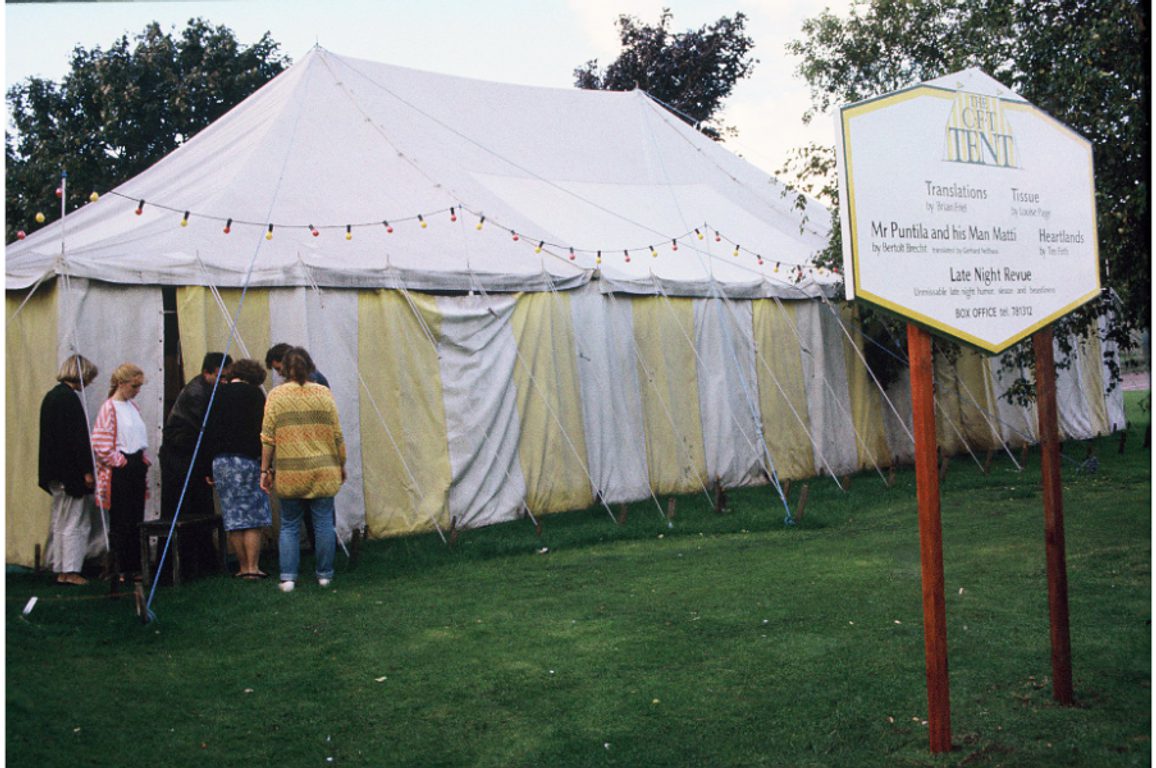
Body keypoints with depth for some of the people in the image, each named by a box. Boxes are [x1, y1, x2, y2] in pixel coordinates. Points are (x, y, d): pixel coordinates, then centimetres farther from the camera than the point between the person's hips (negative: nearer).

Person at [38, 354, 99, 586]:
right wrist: (87, 471, -16)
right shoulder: (69, 398, -17)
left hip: (54, 471, 9)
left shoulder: (51, 396, 12)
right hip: (70, 471, -9)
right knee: (74, 522, -1)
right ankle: (70, 570, 2)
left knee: (60, 521, 14)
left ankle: (61, 570, 20)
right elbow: (78, 438, -19)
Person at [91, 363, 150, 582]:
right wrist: (119, 461, -11)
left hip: (137, 467, 7)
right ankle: (120, 569, 6)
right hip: (120, 472, -7)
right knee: (120, 522, -1)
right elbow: (100, 444, -15)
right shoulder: (109, 408, -9)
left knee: (136, 520, 9)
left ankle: (135, 567, 16)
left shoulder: (133, 406, 13)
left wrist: (144, 459, 12)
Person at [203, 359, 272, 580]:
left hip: (220, 460, 4)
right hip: (247, 460, -4)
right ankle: (253, 567, -3)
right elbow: (261, 430, -8)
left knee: (233, 517, 7)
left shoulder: (217, 393, 12)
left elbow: (207, 431, 11)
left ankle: (243, 567, 12)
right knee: (253, 516, 0)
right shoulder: (253, 393, -1)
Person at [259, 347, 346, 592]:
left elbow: (267, 438, -2)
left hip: (289, 473, 0)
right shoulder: (324, 393, 1)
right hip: (323, 471, 0)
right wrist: (341, 465, 14)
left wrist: (265, 470, 5)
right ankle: (324, 575, 13)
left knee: (289, 525, 9)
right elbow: (337, 435, 3)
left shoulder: (275, 395, -1)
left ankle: (287, 577, 4)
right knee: (323, 523, 8)